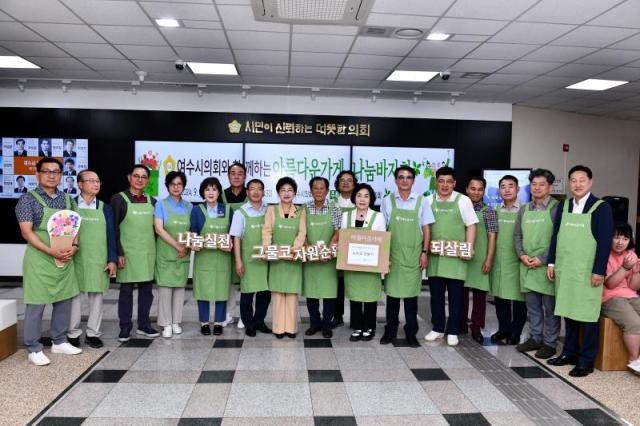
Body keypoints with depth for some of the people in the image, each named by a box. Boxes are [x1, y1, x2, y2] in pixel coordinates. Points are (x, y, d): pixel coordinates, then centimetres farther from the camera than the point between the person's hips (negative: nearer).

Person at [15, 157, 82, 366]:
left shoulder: (67, 199, 10)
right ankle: (34, 349, 13)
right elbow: (26, 232, -12)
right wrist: (51, 251, -21)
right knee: (36, 304, 1)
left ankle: (59, 342, 26)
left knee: (64, 301, 12)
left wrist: (74, 246, -6)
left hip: (65, 259, 6)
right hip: (39, 259, -5)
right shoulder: (28, 199, -6)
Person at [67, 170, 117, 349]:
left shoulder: (105, 208, 8)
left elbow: (111, 235, 6)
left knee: (96, 295, 6)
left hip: (98, 260, 2)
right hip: (75, 258, -2)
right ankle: (73, 333, 19)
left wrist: (112, 260, -1)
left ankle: (93, 333, 17)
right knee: (75, 295, 5)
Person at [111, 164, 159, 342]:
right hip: (127, 253, -4)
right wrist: (118, 253, -13)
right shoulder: (119, 199, -3)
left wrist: (157, 251, 10)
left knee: (146, 289, 9)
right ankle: (125, 327, 15)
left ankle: (144, 325, 21)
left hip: (148, 252, 4)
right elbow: (113, 229, -6)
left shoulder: (152, 201, 11)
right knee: (126, 290, 4)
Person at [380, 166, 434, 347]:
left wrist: (424, 252, -2)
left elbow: (426, 229, 4)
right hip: (393, 253, 0)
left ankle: (411, 332, 16)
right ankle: (391, 330, 19)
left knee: (411, 293, 5)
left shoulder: (422, 201, 2)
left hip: (413, 254, 0)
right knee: (392, 292, 6)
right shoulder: (387, 201, 3)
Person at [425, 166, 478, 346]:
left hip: (456, 256, -2)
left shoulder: (463, 200, 1)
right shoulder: (429, 201, 7)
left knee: (455, 295, 5)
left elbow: (471, 226, 2)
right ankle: (437, 328, 22)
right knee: (436, 294, 9)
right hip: (434, 255, 2)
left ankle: (452, 331, 16)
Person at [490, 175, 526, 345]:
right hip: (499, 261, 4)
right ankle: (503, 330, 23)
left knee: (518, 298, 4)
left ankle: (515, 334, 16)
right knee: (500, 296, 9)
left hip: (516, 261, -4)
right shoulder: (496, 210, 9)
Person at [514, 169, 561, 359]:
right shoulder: (524, 209, 13)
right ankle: (535, 338, 26)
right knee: (532, 306, 14)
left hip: (547, 265, -5)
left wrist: (542, 258, -15)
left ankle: (550, 343, 14)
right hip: (527, 265, 5)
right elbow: (517, 235, 14)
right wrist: (522, 255, -2)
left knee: (550, 307, 4)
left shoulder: (556, 208, -4)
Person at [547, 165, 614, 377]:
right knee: (568, 312, 13)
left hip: (588, 272, -5)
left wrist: (599, 271, -13)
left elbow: (605, 242, -9)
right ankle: (569, 352, 25)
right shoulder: (563, 206, 9)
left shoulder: (601, 208, -5)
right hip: (564, 270, 5)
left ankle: (586, 360, 12)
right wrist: (551, 263, 7)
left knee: (587, 316, 2)